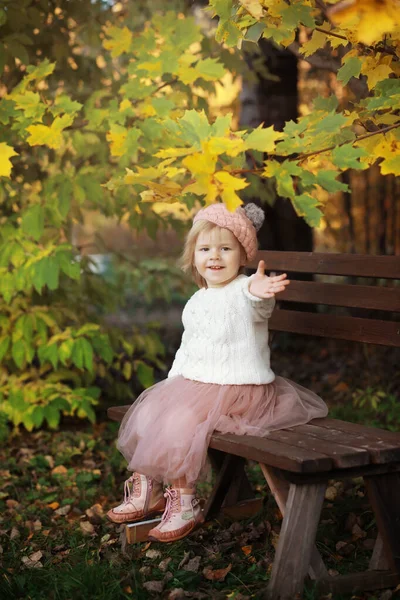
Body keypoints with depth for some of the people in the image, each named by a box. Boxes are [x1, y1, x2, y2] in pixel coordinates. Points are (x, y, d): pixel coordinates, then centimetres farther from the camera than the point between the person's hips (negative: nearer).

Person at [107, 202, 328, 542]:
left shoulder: (245, 291, -14)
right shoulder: (196, 303, 14)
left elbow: (258, 304, -41)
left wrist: (258, 291, -64)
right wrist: (172, 382, 15)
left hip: (238, 389, -8)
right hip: (193, 384, 9)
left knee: (178, 420, -24)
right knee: (148, 410, 1)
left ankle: (184, 503, -7)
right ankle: (147, 490, 19)